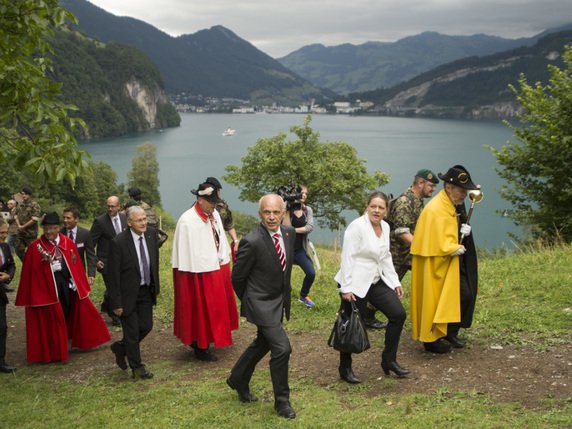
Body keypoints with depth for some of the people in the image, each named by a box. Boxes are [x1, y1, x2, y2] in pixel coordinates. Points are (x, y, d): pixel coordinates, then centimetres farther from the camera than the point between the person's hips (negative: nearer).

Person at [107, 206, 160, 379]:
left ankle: (121, 347, 37)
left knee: (146, 326, 11)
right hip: (127, 293, -6)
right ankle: (137, 367, 24)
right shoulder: (118, 242, -21)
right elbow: (113, 274, -17)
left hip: (146, 290, 6)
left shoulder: (151, 234, -4)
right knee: (132, 331, 5)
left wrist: (156, 285, 12)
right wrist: (116, 303, -15)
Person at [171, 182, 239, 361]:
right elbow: (185, 251, -18)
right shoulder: (187, 220, -20)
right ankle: (200, 346, 18)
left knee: (215, 306, 18)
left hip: (217, 268, 8)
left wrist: (224, 262, 12)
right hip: (199, 272, -8)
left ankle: (208, 338, 34)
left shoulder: (214, 214, 2)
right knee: (200, 308, 4)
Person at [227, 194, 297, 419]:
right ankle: (282, 400, 8)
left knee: (262, 343, 22)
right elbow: (237, 277, -12)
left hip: (280, 301, 8)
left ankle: (238, 379, 45)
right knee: (282, 348, -11)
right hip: (262, 304, -8)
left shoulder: (289, 232, -4)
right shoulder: (252, 242, -25)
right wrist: (248, 302, 2)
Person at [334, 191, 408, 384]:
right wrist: (346, 288, -21)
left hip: (376, 281, 8)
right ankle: (345, 369, 18)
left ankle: (389, 360, 15)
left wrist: (395, 282, 12)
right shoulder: (357, 226, -15)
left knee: (398, 314, 1)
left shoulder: (385, 227, 7)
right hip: (356, 284, -7)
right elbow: (347, 258, -18)